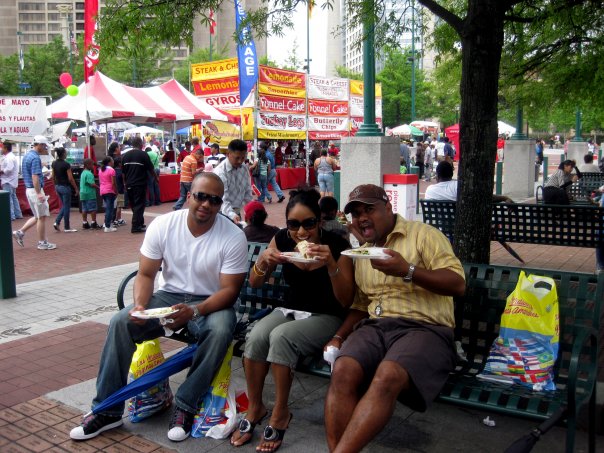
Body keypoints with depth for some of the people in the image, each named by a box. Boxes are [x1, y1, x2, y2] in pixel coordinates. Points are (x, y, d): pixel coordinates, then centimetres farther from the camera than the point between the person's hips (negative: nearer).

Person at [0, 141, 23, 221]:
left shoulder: (9, 157, -17)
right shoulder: (12, 156, 15)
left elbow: (9, 169, -26)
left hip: (8, 181, -11)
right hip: (12, 181, 11)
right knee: (13, 197, 15)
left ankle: (11, 216, -6)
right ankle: (18, 214, 20)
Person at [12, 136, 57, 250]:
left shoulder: (27, 155, 13)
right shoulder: (35, 158, -17)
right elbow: (35, 177, -24)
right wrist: (39, 193, -26)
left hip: (29, 189, 10)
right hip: (35, 190, -10)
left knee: (38, 216, 17)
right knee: (42, 217, 0)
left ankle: (20, 232, 14)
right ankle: (42, 243, 7)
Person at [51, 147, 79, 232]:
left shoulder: (54, 163, 5)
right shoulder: (66, 164, -16)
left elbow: (53, 177, 11)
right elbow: (70, 178, -16)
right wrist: (76, 189, -9)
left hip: (57, 186, 7)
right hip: (65, 187, -7)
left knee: (64, 206, 20)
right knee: (67, 207, 2)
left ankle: (57, 222, 7)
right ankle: (67, 228, 9)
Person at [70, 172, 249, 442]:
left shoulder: (234, 237, -16)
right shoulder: (162, 225, -8)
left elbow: (229, 290, -15)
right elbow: (145, 274, -3)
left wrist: (194, 311, -31)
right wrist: (140, 305, -24)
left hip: (210, 302, -2)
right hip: (168, 296, 3)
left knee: (220, 330, -35)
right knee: (120, 323, -19)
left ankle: (185, 406, -17)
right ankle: (107, 410, -6)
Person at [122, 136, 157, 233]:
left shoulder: (125, 155, 7)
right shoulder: (143, 154, -9)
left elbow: (123, 172, 10)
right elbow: (151, 169, -4)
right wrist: (156, 177, 13)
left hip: (129, 185, 5)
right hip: (140, 184, -5)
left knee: (133, 205, 16)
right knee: (139, 205, -2)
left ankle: (140, 223, 24)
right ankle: (136, 226, -6)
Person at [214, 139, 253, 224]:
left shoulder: (245, 168, 0)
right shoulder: (220, 172, -22)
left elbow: (247, 191, 10)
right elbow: (222, 199, -30)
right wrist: (232, 215, -46)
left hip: (236, 213, 6)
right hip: (223, 214, -6)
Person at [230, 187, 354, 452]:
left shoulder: (336, 245, -15)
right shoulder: (282, 240, -5)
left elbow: (346, 301, -16)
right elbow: (254, 284, 2)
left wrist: (331, 264, -32)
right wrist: (263, 261, -20)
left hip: (326, 317, -4)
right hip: (289, 310, 4)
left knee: (281, 337, -33)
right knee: (256, 337, -28)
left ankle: (280, 413, -12)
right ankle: (254, 408, -4)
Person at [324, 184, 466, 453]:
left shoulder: (423, 235, 4)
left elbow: (458, 284, -7)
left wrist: (407, 271, -19)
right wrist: (339, 336, 7)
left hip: (424, 328, -5)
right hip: (374, 326, 5)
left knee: (386, 377, -35)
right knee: (342, 371, -28)